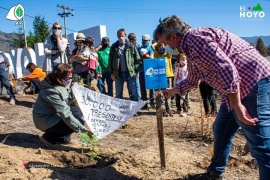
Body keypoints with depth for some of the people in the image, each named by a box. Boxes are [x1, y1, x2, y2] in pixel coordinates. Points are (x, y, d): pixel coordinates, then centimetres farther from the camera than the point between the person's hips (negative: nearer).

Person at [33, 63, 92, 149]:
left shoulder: (62, 85, -2)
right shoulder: (52, 91, -30)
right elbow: (66, 114, -33)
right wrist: (83, 129, -34)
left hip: (54, 115, 9)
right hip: (45, 120, -9)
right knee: (76, 123, -22)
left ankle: (62, 137, 11)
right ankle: (49, 138, -4)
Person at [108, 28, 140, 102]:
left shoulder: (131, 46, 4)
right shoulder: (114, 47, 8)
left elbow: (137, 59, 3)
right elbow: (110, 61, 7)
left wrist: (136, 71, -5)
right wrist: (111, 73, 0)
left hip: (130, 73, -1)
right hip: (118, 73, 2)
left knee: (134, 93, 3)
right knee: (118, 94, 10)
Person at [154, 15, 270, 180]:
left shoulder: (195, 37, -15)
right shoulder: (190, 48, 17)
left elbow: (226, 68, -25)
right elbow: (192, 80, 33)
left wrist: (237, 106, -22)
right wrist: (173, 91, 46)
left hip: (254, 82, -11)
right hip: (238, 89, 11)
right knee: (221, 130, 19)